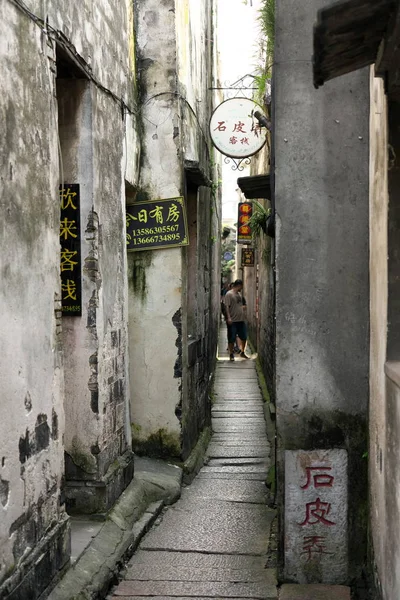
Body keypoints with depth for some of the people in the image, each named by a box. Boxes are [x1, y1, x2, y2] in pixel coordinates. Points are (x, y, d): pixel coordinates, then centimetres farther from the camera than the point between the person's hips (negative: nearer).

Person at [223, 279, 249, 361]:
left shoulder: (239, 294, 15)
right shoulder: (229, 294, -11)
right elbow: (227, 306, -17)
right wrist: (228, 318, -22)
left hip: (241, 320, 8)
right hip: (233, 321, -8)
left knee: (244, 337, 11)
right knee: (231, 339, 0)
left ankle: (242, 352, 27)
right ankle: (231, 355, 10)